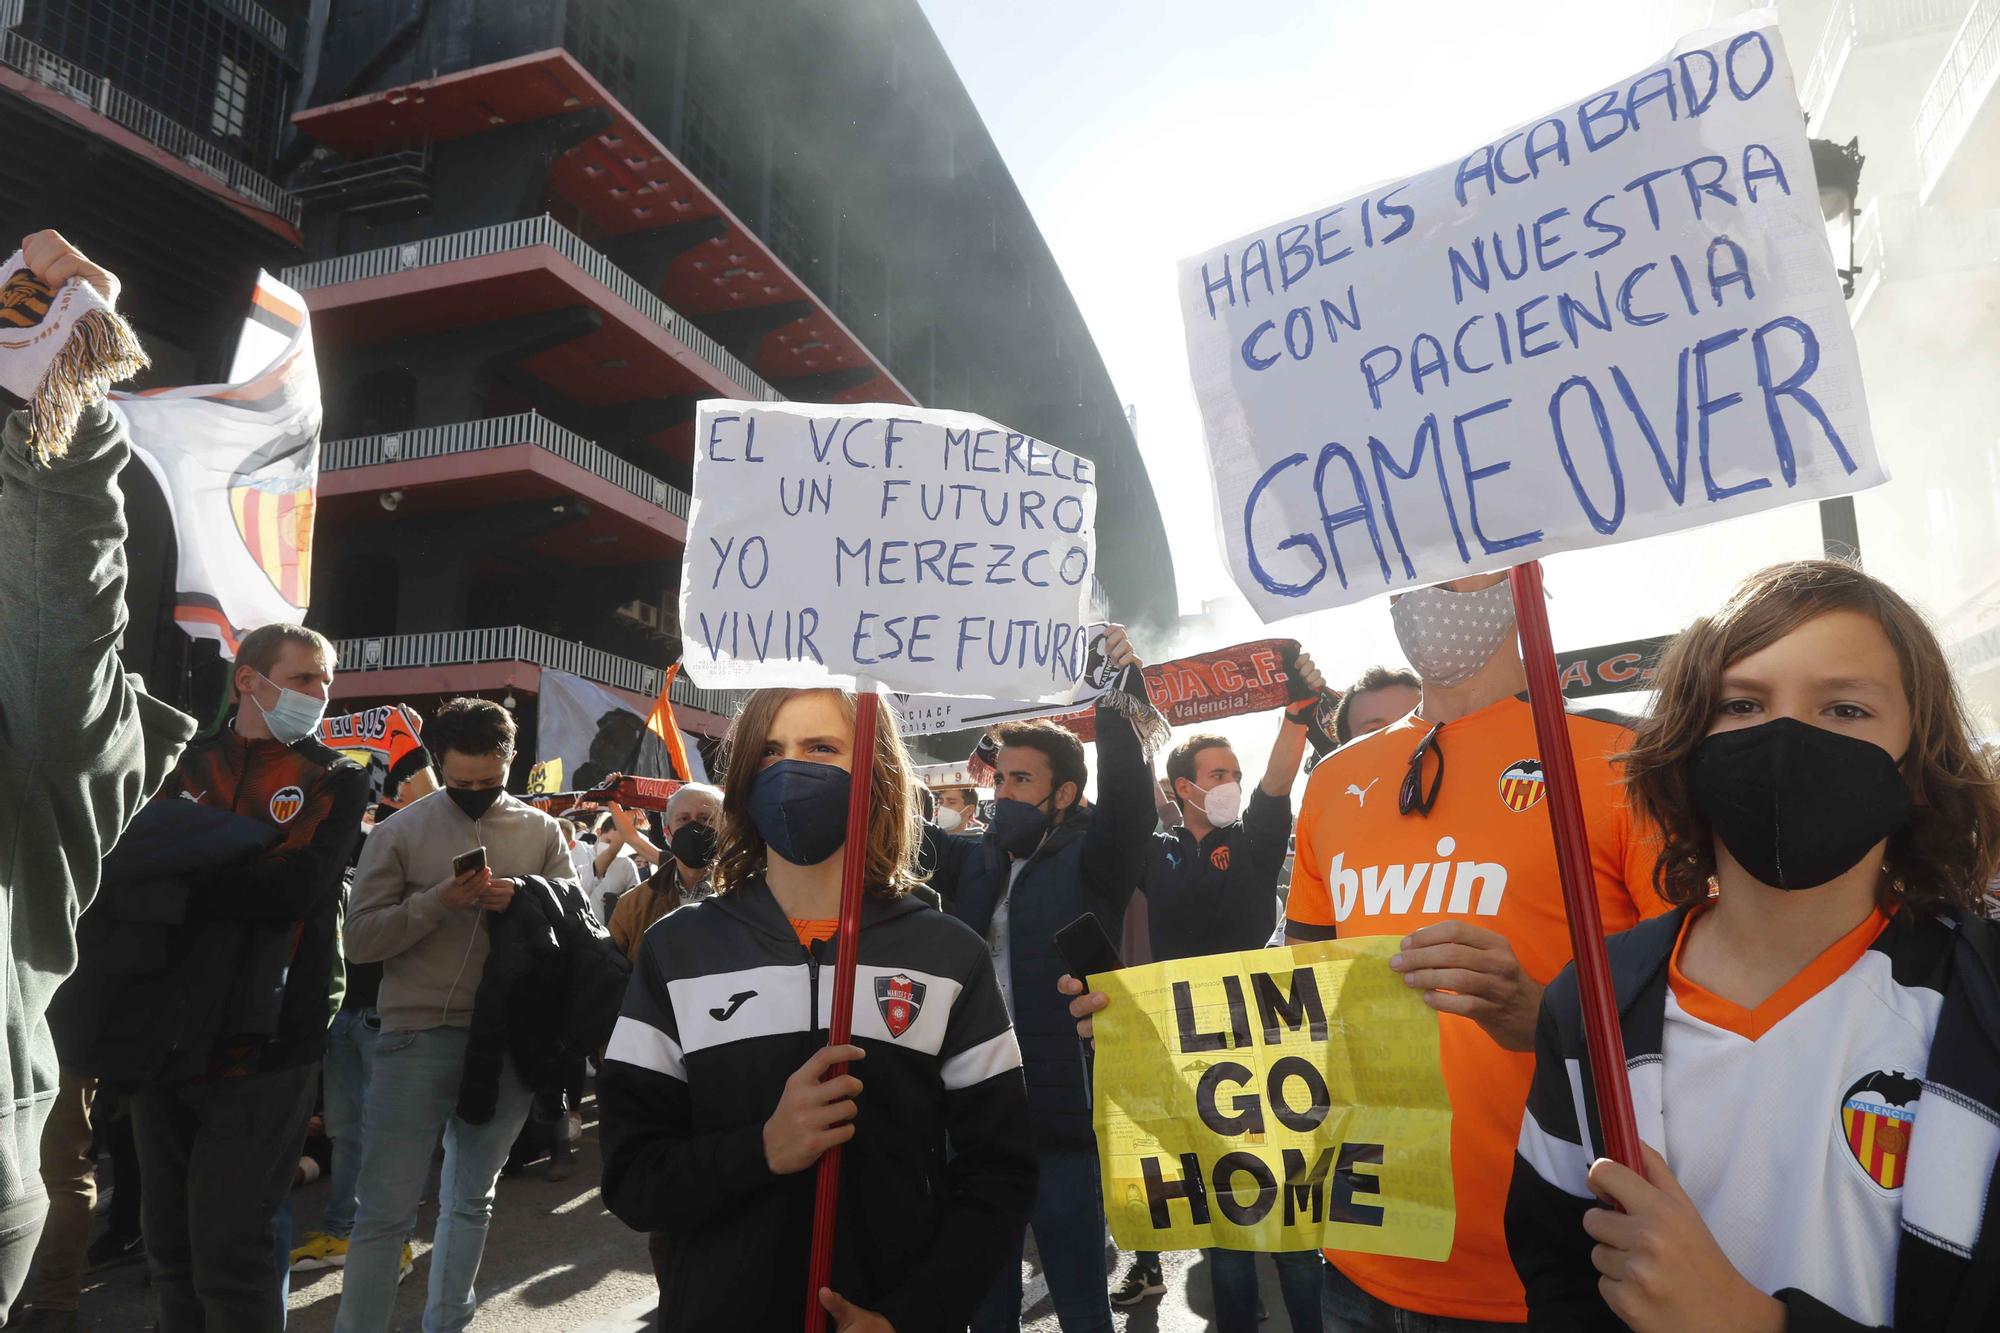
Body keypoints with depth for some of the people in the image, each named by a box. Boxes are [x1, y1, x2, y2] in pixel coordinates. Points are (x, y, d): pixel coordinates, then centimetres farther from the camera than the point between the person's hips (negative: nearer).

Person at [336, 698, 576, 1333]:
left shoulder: (541, 830, 4)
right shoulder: (400, 831, -1)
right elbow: (360, 939, -5)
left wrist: (525, 900, -18)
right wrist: (437, 902, -20)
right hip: (418, 1037, -2)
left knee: (471, 1201, 17)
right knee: (385, 1210, 1)